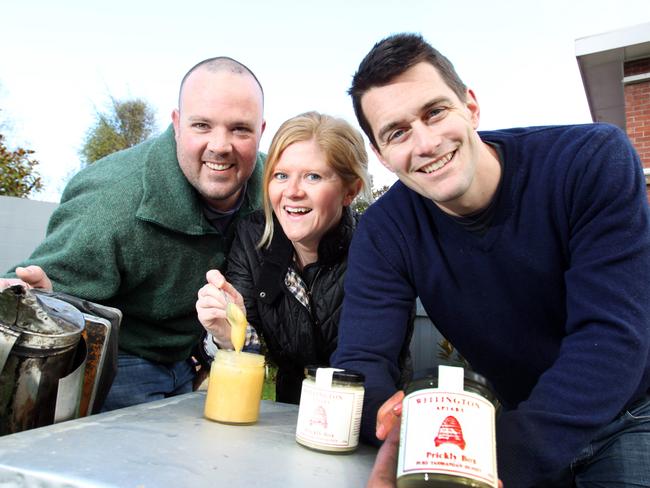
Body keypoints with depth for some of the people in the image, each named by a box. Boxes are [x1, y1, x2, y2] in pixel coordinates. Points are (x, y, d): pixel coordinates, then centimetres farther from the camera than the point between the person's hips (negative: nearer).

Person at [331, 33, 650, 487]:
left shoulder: (594, 161, -21)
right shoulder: (383, 232, -15)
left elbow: (611, 336, -27)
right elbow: (360, 363, -19)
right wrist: (399, 427, -41)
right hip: (521, 419, 2)